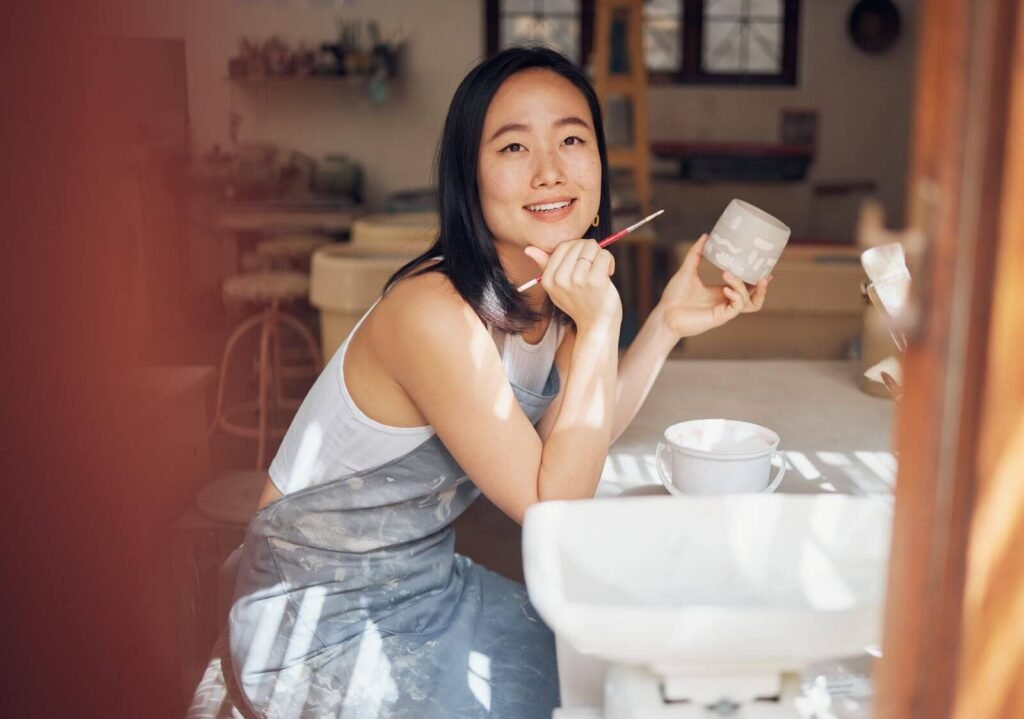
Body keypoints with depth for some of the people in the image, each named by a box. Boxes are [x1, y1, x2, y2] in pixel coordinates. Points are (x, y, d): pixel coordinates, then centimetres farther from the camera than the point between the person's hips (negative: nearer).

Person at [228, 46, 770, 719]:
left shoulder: (554, 289, -3)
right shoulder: (434, 312, -29)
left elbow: (568, 447, -3)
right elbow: (553, 508, -23)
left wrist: (668, 322, -7)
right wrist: (599, 326, -31)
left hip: (423, 581, 8)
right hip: (322, 626, -7)